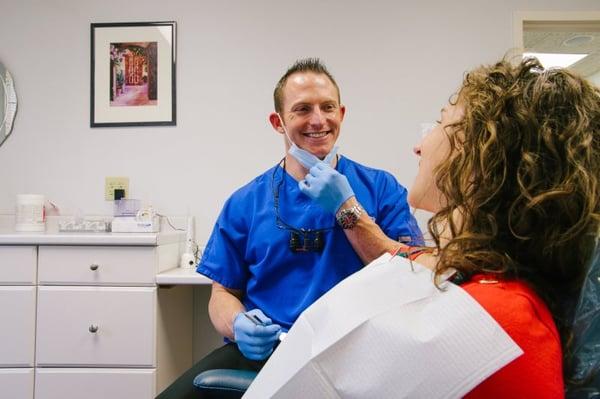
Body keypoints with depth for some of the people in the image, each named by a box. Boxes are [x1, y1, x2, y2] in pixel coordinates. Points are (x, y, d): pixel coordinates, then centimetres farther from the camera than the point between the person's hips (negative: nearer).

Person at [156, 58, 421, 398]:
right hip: (261, 350, 2)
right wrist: (238, 325, -12)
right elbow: (223, 292, 11)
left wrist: (347, 208, -10)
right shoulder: (245, 203, 9)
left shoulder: (382, 188, 5)